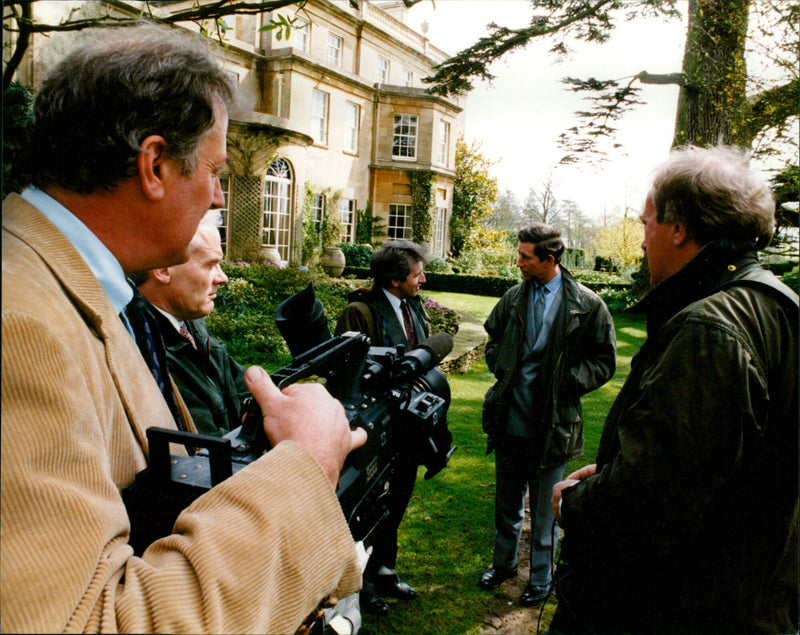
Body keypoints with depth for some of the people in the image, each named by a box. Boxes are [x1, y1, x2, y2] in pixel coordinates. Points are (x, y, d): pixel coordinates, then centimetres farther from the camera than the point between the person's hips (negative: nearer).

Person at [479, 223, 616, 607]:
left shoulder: (587, 306, -10)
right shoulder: (514, 298, 2)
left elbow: (604, 362, -4)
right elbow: (494, 338, 18)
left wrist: (566, 382, -15)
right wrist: (502, 369, 1)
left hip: (551, 423, -4)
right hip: (509, 417, 4)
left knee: (545, 509, 12)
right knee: (506, 500, 21)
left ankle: (541, 578, 33)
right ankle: (504, 563, 42)